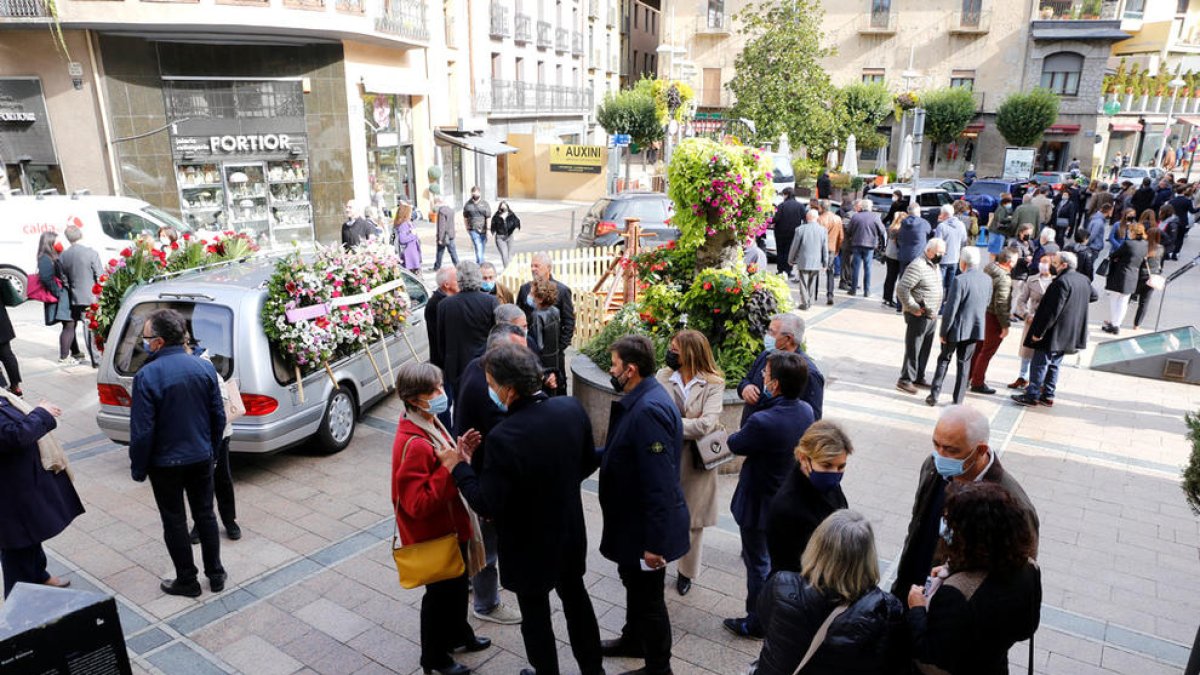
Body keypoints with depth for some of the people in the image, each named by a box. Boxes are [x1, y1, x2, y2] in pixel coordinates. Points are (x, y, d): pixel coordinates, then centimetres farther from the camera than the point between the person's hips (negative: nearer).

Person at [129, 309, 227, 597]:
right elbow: (219, 417, 2)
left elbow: (142, 430, -17)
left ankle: (187, 581, 23)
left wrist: (138, 468, -3)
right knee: (205, 514, 17)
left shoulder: (147, 375, -20)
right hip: (201, 457, 4)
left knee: (174, 521, 11)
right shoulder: (205, 367, -5)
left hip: (166, 463, -4)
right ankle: (215, 574, 27)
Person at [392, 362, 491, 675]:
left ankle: (458, 634, 51)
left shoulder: (431, 425, -2)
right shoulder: (413, 444, -32)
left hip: (450, 526, 9)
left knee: (458, 583, 27)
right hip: (431, 535, -9)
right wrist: (451, 467, -34)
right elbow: (418, 503, -32)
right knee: (440, 592, 12)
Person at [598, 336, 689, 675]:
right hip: (634, 518, 10)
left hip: (648, 526, -10)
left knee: (648, 596, 10)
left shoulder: (649, 410, -30)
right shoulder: (638, 399, 1)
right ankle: (634, 639, 52)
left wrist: (655, 542, -27)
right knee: (634, 584, 28)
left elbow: (660, 484, -31)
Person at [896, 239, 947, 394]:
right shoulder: (917, 266, -18)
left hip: (932, 316, 9)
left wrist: (935, 311, 14)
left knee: (925, 349, 15)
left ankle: (918, 377, 26)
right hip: (919, 316, -9)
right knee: (913, 349, -3)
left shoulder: (934, 265, 12)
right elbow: (902, 289, -24)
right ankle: (905, 380, 4)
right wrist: (914, 308, -20)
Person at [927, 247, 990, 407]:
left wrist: (943, 332, -11)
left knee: (943, 360, 13)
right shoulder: (987, 279, -1)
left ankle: (934, 395, 14)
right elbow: (987, 304, 8)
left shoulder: (959, 280, -20)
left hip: (957, 329, -4)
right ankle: (958, 400, 18)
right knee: (964, 363, 14)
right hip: (976, 329, 4)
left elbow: (950, 309, -19)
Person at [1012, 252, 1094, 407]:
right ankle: (1048, 396, 23)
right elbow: (1093, 295, 26)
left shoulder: (1062, 282, -22)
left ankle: (1032, 396, 6)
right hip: (1068, 335, 9)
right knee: (1054, 365, 17)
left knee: (1039, 364, 0)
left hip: (1054, 334, -9)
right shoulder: (1084, 280, 6)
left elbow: (1052, 311, -25)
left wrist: (1038, 331, -20)